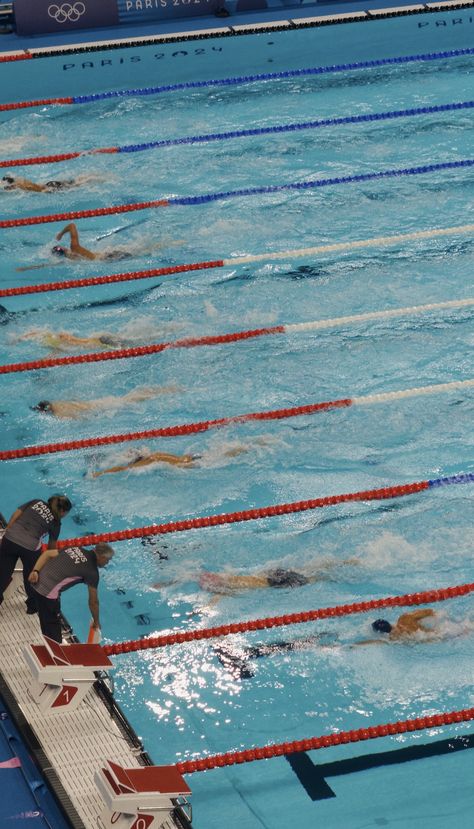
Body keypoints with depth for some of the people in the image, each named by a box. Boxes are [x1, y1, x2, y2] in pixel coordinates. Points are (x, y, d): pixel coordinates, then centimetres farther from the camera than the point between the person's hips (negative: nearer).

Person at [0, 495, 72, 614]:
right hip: (30, 546, -3)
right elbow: (51, 545, 18)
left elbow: (16, 514, 8)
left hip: (10, 538, 3)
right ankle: (32, 605, 39)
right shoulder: (55, 522, 7)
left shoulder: (37, 502, 14)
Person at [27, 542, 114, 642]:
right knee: (53, 626, 10)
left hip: (37, 582, 8)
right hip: (49, 592, -8)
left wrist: (35, 571, 1)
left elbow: (47, 554, 7)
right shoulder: (92, 571, -5)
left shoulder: (76, 549, 13)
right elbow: (93, 601, 4)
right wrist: (96, 622, 18)